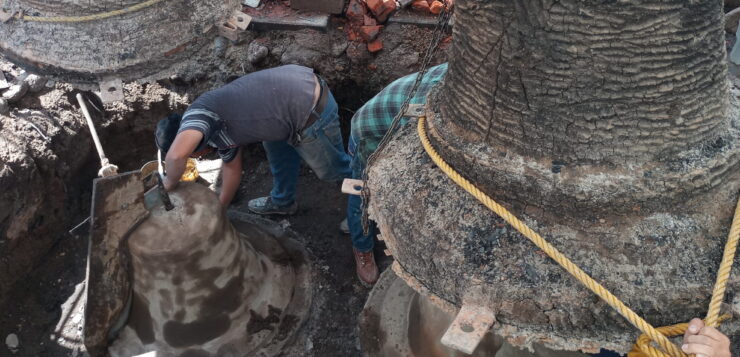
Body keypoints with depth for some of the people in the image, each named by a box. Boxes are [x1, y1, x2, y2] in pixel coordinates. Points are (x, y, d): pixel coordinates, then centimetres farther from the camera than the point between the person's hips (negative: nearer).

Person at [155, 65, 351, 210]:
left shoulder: (197, 113, -8)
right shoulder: (217, 126, 19)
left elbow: (176, 154, -28)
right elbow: (232, 166, 31)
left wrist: (170, 183, -8)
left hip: (311, 112, -9)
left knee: (331, 169, 16)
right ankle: (282, 201, 49)